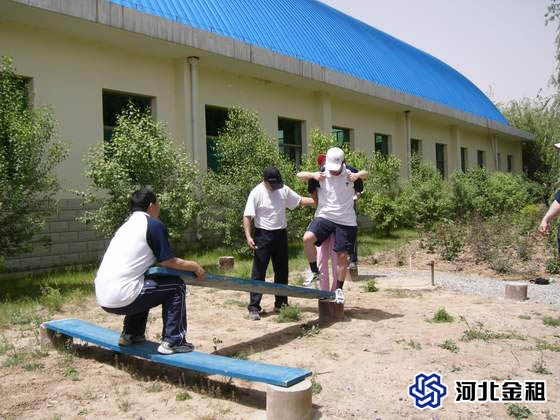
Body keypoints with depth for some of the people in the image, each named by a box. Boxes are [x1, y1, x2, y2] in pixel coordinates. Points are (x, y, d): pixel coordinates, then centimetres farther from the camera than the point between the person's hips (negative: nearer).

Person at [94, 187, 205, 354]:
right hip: (121, 298, -8)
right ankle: (172, 342, 4)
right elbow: (169, 262, -4)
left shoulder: (127, 225, 19)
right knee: (176, 286, 6)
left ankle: (130, 334, 30)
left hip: (103, 299, 9)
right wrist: (194, 266, 13)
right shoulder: (154, 224, -5)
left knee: (145, 286, 33)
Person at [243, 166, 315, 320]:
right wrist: (248, 237, -23)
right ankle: (254, 308, 0)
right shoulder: (257, 193, -11)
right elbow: (247, 216, -13)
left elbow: (300, 200, 14)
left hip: (281, 234, 6)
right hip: (263, 235, -5)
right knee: (259, 272, -6)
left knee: (282, 271, 13)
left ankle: (280, 304, 27)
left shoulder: (284, 189, 4)